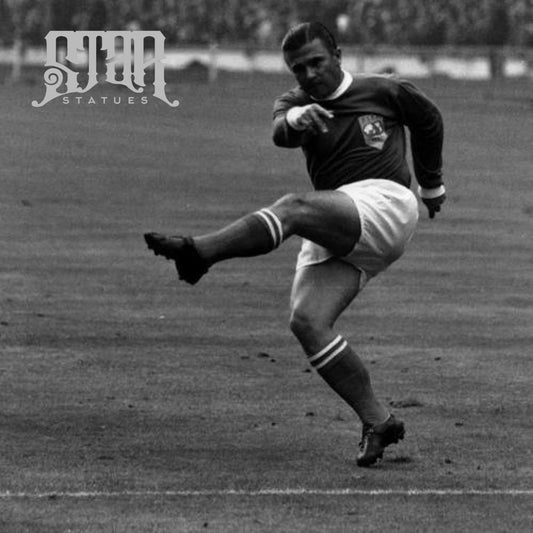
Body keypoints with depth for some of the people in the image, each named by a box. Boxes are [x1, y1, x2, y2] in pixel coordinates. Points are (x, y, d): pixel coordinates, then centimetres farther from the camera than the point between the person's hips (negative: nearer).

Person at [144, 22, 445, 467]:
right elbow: (281, 132, -14)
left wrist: (432, 184, 35)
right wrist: (296, 119, -39)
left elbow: (429, 120, 27)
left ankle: (199, 252, -43)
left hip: (386, 204, -5)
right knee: (307, 322, -16)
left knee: (294, 207, -31)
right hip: (333, 237, 5)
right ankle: (377, 422, -10)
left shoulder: (384, 92, 8)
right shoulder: (296, 104, 11)